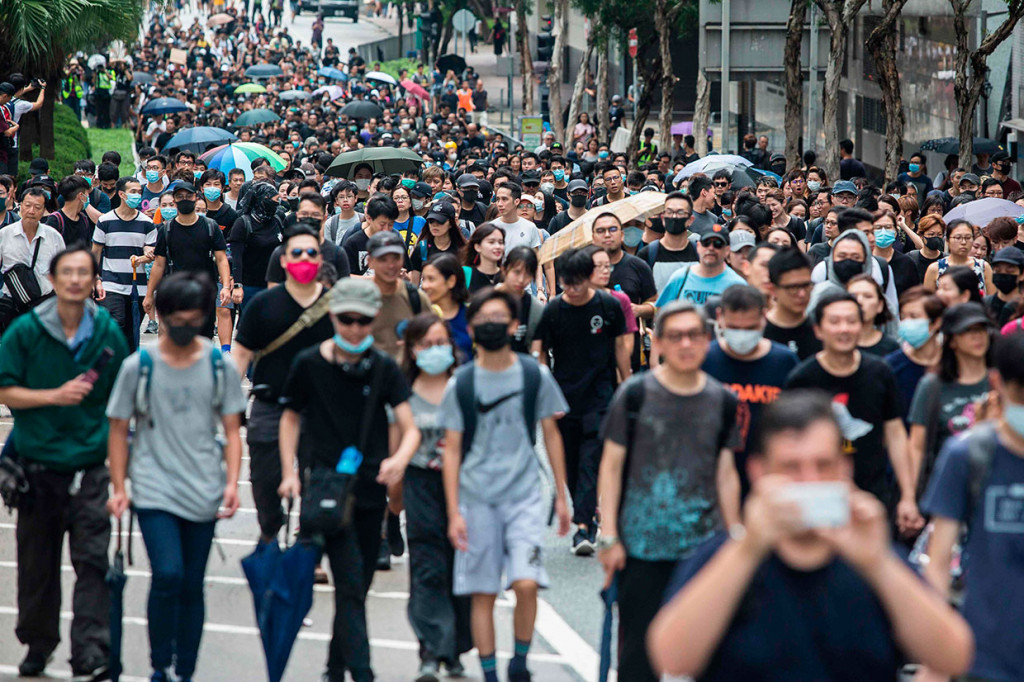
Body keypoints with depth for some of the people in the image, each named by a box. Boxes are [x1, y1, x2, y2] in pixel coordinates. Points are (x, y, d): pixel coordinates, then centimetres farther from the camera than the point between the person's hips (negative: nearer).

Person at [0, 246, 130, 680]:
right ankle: (38, 644, 28)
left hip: (91, 463, 0)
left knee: (92, 560, -9)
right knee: (37, 561, 11)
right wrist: (55, 395, -15)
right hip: (38, 461, 0)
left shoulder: (108, 332, 1)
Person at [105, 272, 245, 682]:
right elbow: (118, 430, 6)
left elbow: (231, 430, 8)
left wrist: (232, 483, -4)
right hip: (154, 490, -2)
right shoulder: (139, 366, -1)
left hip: (204, 494, 2)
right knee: (168, 575, -18)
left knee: (192, 586, 6)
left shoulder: (221, 366, 4)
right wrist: (118, 489, 1)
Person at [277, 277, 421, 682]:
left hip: (370, 488, 3)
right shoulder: (309, 364, -2)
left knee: (357, 587, 12)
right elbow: (291, 418, 10)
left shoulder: (384, 368, 2)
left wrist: (400, 458, -26)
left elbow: (410, 427, -4)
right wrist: (289, 473, -1)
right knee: (350, 587, -15)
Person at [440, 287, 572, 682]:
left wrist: (562, 497, 10)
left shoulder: (535, 376, 2)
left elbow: (551, 434, 11)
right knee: (483, 593, 3)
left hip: (524, 494, -1)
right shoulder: (460, 385, 2)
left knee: (526, 583, -15)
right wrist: (453, 513, -2)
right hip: (476, 498, 1)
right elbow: (452, 450, 4)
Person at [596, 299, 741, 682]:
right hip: (642, 545, -2)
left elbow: (726, 474, 12)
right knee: (638, 645, 1)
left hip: (705, 543, 3)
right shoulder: (635, 395, -4)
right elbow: (611, 466, -1)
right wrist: (609, 536, -6)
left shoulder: (723, 402, 5)